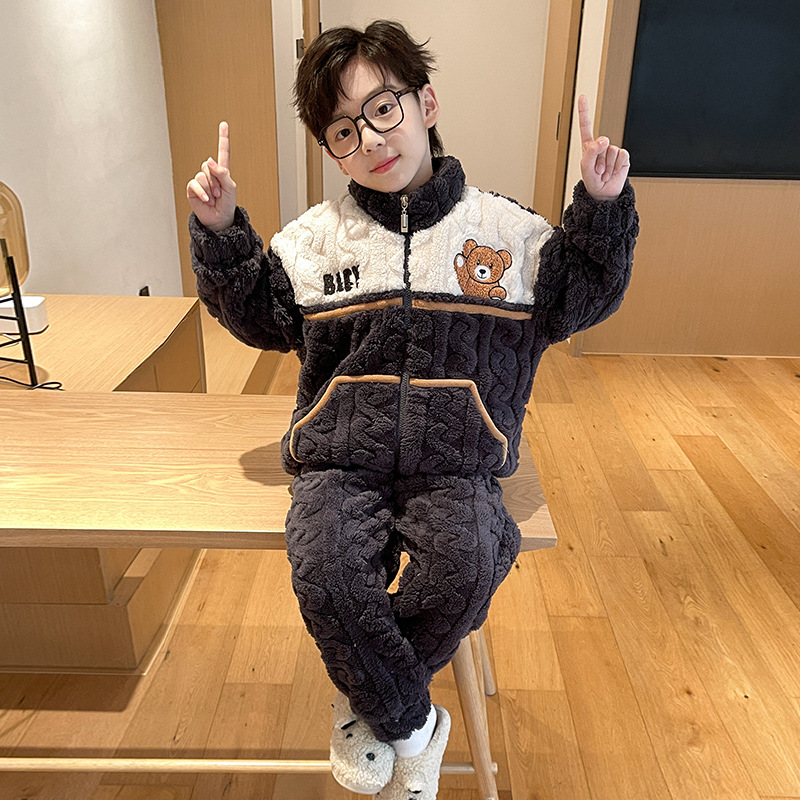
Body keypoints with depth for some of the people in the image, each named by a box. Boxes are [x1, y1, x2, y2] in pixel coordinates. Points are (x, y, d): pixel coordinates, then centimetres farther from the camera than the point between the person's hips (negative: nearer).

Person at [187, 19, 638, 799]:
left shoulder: (506, 230, 5)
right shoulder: (314, 237, 7)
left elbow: (573, 302, 10)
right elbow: (259, 317, 13)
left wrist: (602, 210, -2)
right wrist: (220, 234, 1)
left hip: (455, 463, 0)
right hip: (340, 461, 1)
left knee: (465, 571, -28)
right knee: (324, 573, -27)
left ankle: (366, 703, 5)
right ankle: (413, 725, 2)